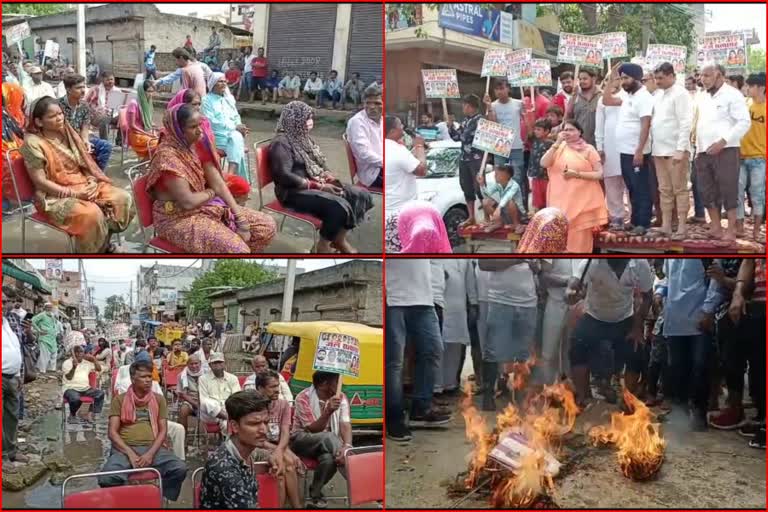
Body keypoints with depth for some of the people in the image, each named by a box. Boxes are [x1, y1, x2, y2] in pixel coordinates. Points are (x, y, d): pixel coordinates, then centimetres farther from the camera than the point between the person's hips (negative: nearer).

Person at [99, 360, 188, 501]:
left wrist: (151, 453, -11)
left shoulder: (159, 399, 13)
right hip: (125, 448, -1)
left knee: (180, 468, -27)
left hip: (152, 448, 2)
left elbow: (163, 430, 7)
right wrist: (130, 453, -15)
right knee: (107, 478, -32)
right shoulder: (119, 400, 8)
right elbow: (113, 432, 1)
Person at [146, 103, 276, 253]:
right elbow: (188, 202, -25)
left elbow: (218, 183, 0)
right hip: (179, 218, -8)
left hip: (205, 206, 8)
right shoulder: (167, 156, -22)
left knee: (266, 226, 1)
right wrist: (211, 192, -5)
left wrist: (240, 218, -8)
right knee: (237, 249, -28)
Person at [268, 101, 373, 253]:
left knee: (361, 195, -6)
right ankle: (324, 245, -11)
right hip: (295, 191, -9)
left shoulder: (304, 138, 16)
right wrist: (318, 186, -22)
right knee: (339, 206, -32)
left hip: (318, 185, 9)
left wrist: (329, 177, -3)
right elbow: (284, 176, -22)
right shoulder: (282, 143, -12)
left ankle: (339, 238, 4)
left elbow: (320, 164, 21)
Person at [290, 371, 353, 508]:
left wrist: (347, 446, -38)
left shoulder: (341, 398, -5)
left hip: (328, 443, 3)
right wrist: (328, 411, -36)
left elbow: (346, 425, -17)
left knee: (329, 459, -34)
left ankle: (315, 493, -7)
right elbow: (313, 429, -20)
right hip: (302, 440, -3)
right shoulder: (304, 398, -18)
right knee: (328, 437, -36)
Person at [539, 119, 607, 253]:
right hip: (562, 199, 2)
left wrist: (577, 174, -15)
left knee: (580, 235, -2)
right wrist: (557, 143, -13)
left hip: (582, 200, -2)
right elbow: (544, 163, -7)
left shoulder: (588, 149, 1)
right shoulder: (559, 148, 8)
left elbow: (599, 174, -4)